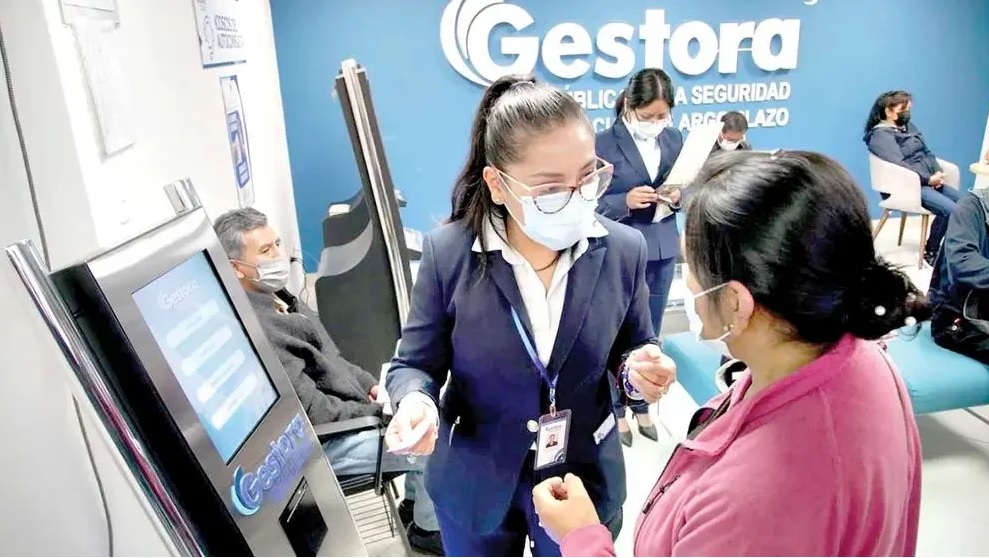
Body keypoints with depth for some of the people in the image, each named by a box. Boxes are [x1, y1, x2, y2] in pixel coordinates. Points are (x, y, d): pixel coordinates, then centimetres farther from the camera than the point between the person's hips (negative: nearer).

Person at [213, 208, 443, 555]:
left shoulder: (276, 296, 4)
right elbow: (311, 409, -26)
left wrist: (370, 384, 2)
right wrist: (375, 413, -17)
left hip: (350, 405, 9)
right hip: (325, 440, -9)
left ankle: (415, 501, 28)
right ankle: (428, 528, 17)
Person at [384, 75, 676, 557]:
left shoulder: (623, 249, -13)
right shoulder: (447, 253, -18)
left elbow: (632, 348, 1)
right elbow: (415, 363, -8)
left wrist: (642, 370, -22)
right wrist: (417, 401, -30)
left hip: (585, 479, 1)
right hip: (475, 483, 0)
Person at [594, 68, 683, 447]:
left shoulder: (674, 138, 4)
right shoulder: (603, 143, -10)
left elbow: (684, 190, 12)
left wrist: (677, 197, -10)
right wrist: (626, 201, -25)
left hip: (662, 251, 5)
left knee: (650, 336, 16)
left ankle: (641, 408, 32)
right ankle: (617, 410, 26)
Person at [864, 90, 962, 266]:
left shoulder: (909, 126, 18)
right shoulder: (880, 135, -11)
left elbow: (927, 152, 17)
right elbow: (899, 165, -21)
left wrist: (938, 173, -2)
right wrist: (929, 179, -21)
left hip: (929, 181, 9)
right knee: (949, 209, -24)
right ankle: (931, 251, -4)